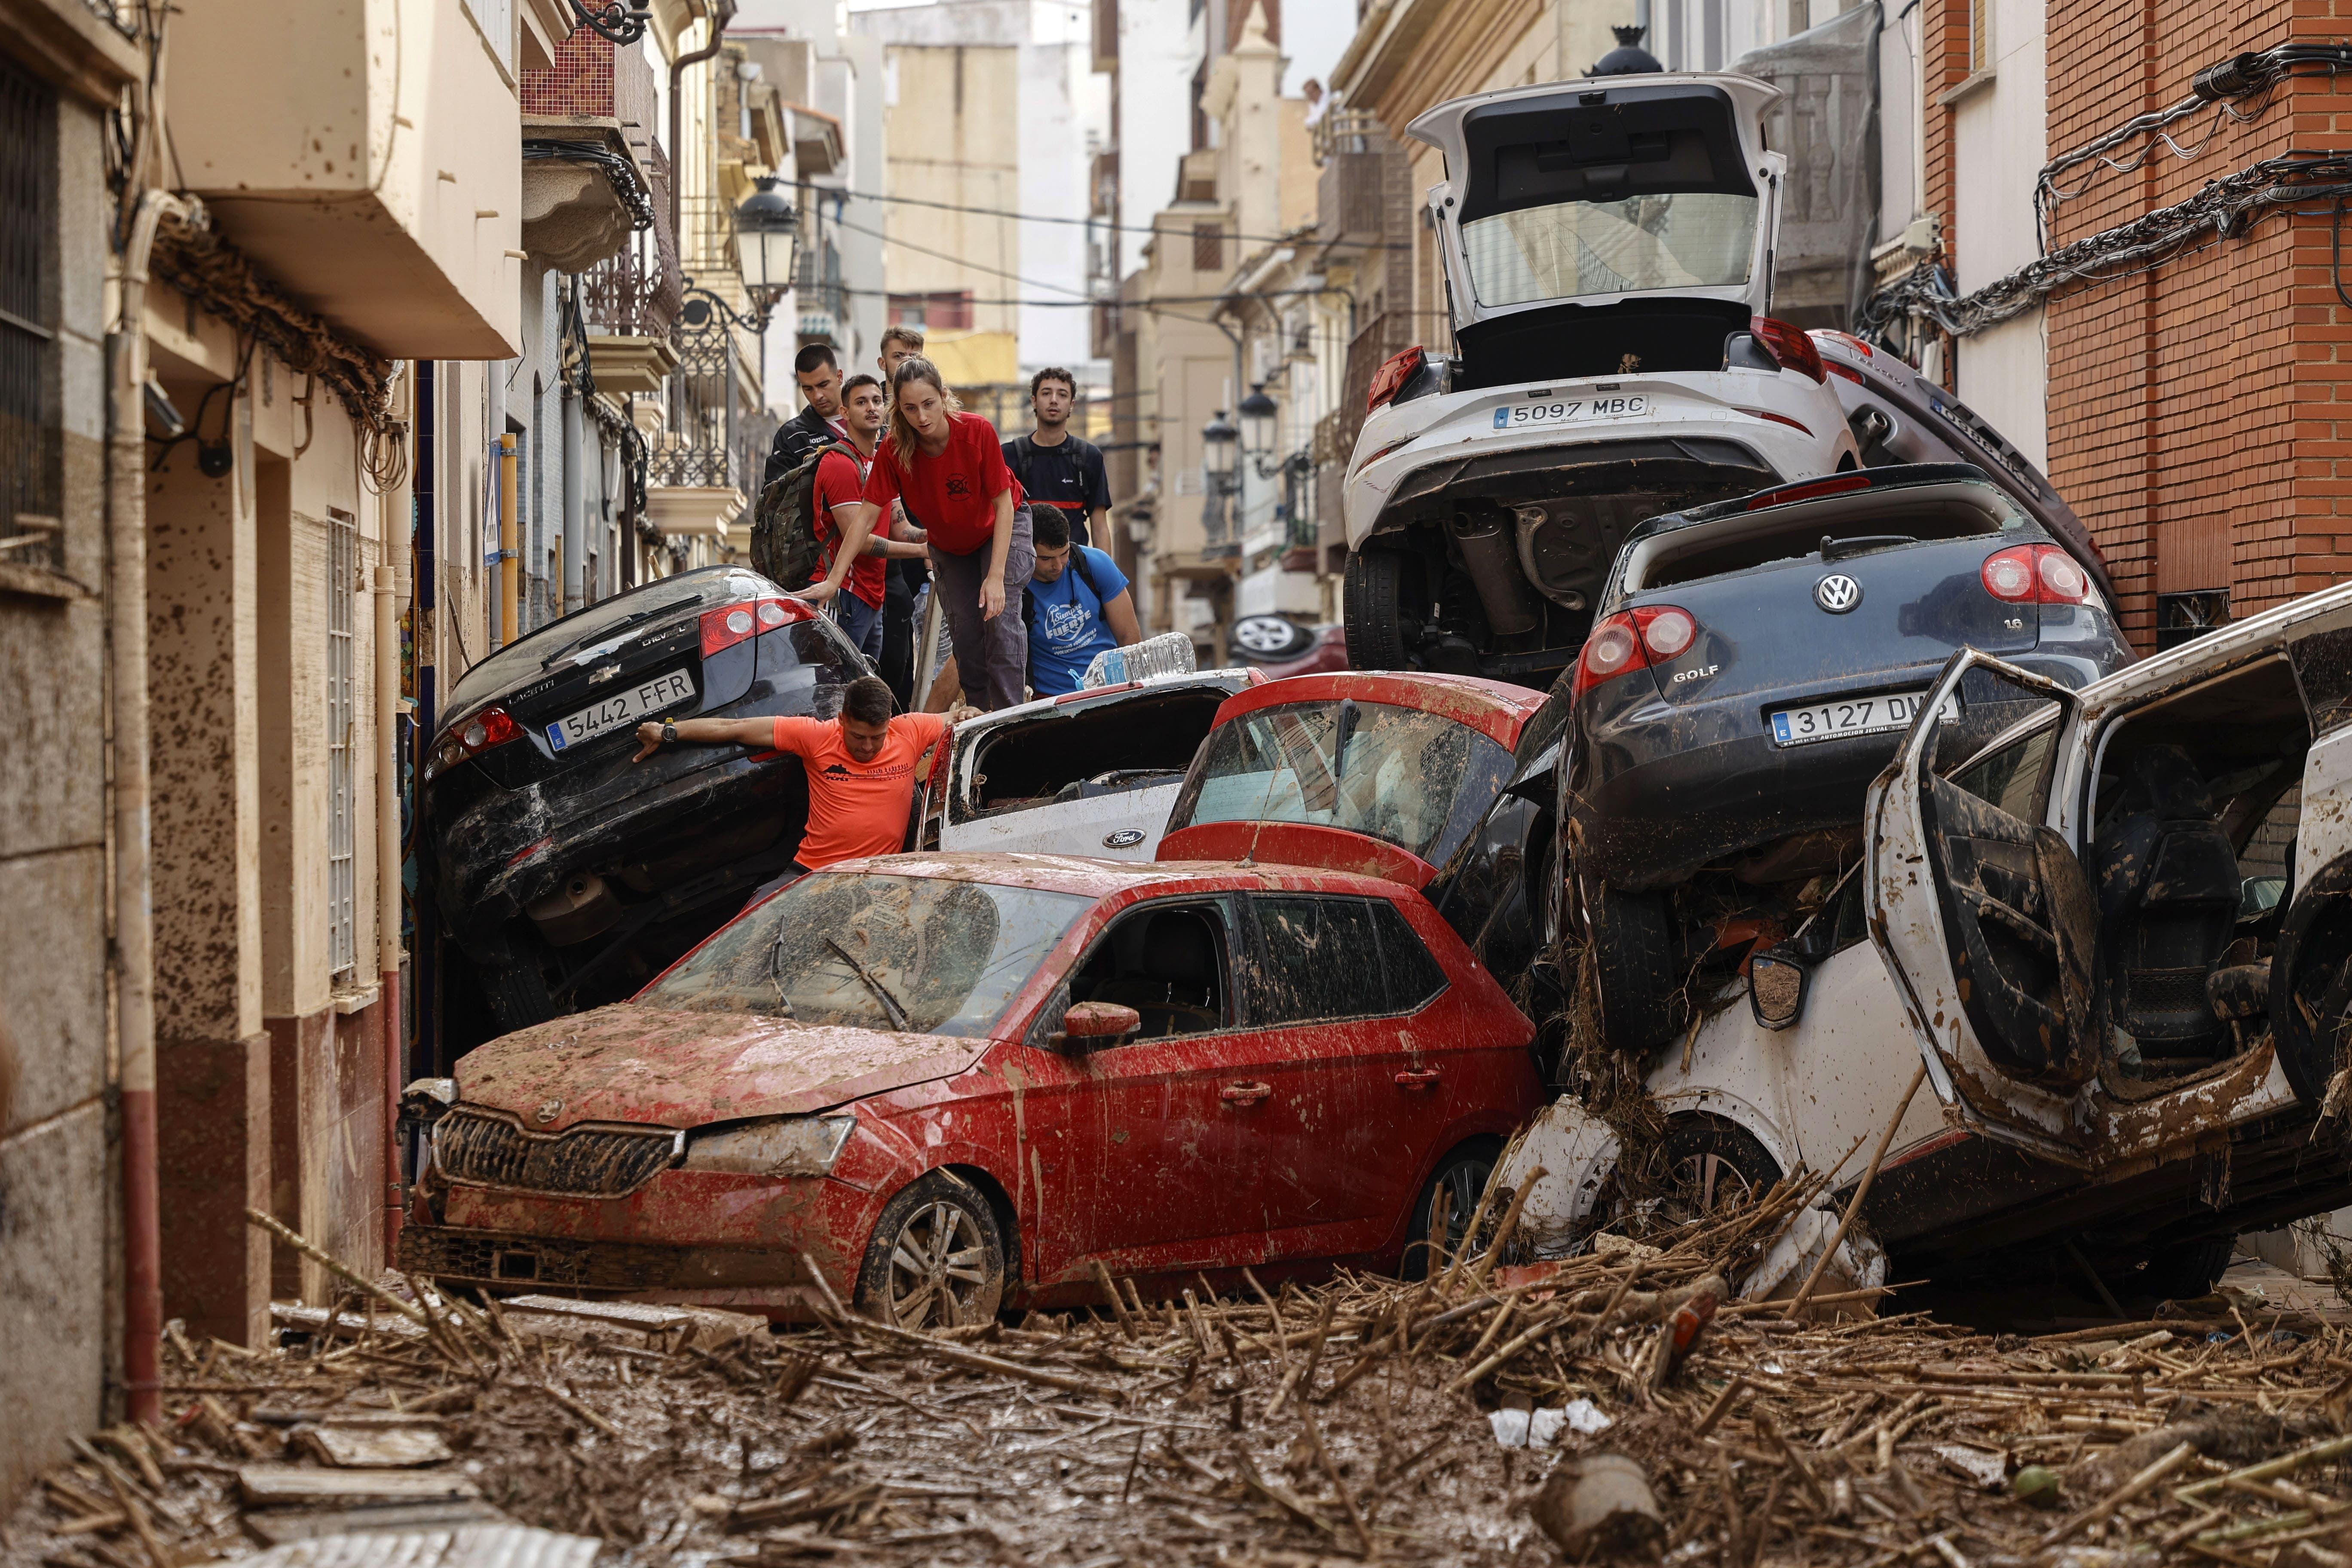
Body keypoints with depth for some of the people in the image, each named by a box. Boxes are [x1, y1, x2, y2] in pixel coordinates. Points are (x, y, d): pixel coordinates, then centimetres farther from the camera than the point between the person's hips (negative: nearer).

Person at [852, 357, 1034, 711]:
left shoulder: (978, 432, -32)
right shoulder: (894, 451, -25)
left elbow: (1004, 503, -25)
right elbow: (867, 515, -22)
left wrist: (996, 576, -31)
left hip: (1001, 528, -3)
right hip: (948, 546, 3)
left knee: (998, 616, -19)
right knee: (964, 631, -2)